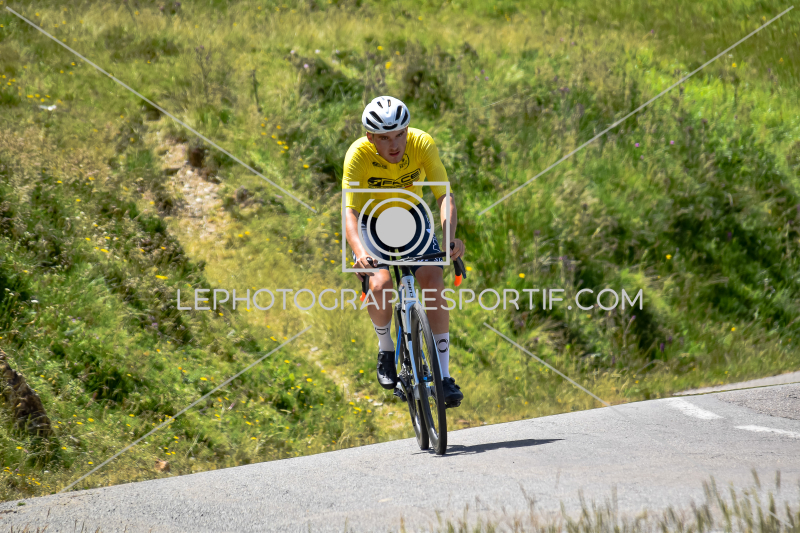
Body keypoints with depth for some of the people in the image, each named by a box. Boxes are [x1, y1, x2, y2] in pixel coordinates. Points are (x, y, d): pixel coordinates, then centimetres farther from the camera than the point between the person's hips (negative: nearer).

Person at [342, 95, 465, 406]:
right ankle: (385, 349, 3)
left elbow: (445, 196, -31)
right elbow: (350, 212, -36)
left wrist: (451, 237, -50)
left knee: (434, 284, -17)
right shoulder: (359, 155, -30)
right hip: (372, 221, -2)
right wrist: (359, 252, -55)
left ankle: (443, 374, -9)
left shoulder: (422, 144, -27)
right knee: (380, 284, -26)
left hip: (411, 216, 2)